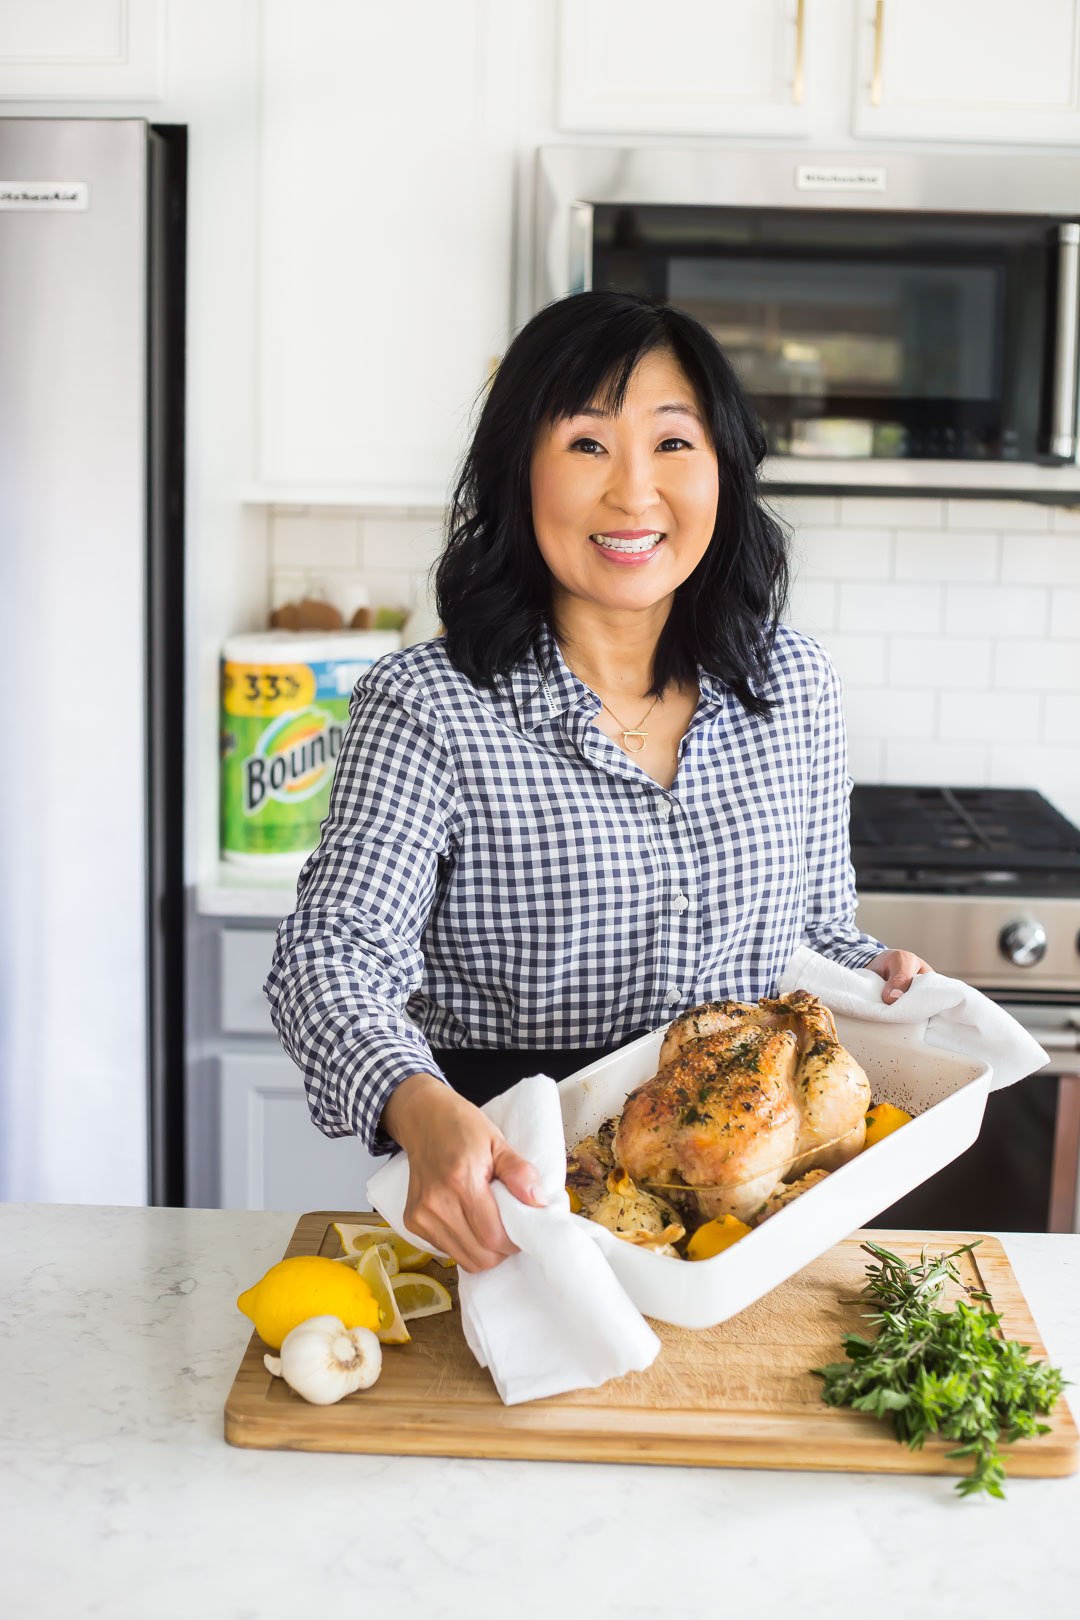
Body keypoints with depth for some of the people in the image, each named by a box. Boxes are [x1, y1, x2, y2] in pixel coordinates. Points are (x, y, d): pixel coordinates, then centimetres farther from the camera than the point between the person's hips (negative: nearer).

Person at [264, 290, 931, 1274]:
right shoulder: (425, 707, -9)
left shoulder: (795, 686, 6)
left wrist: (880, 976, -4)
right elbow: (334, 953, -20)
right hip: (511, 1202, -4)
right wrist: (419, 1108, -39)